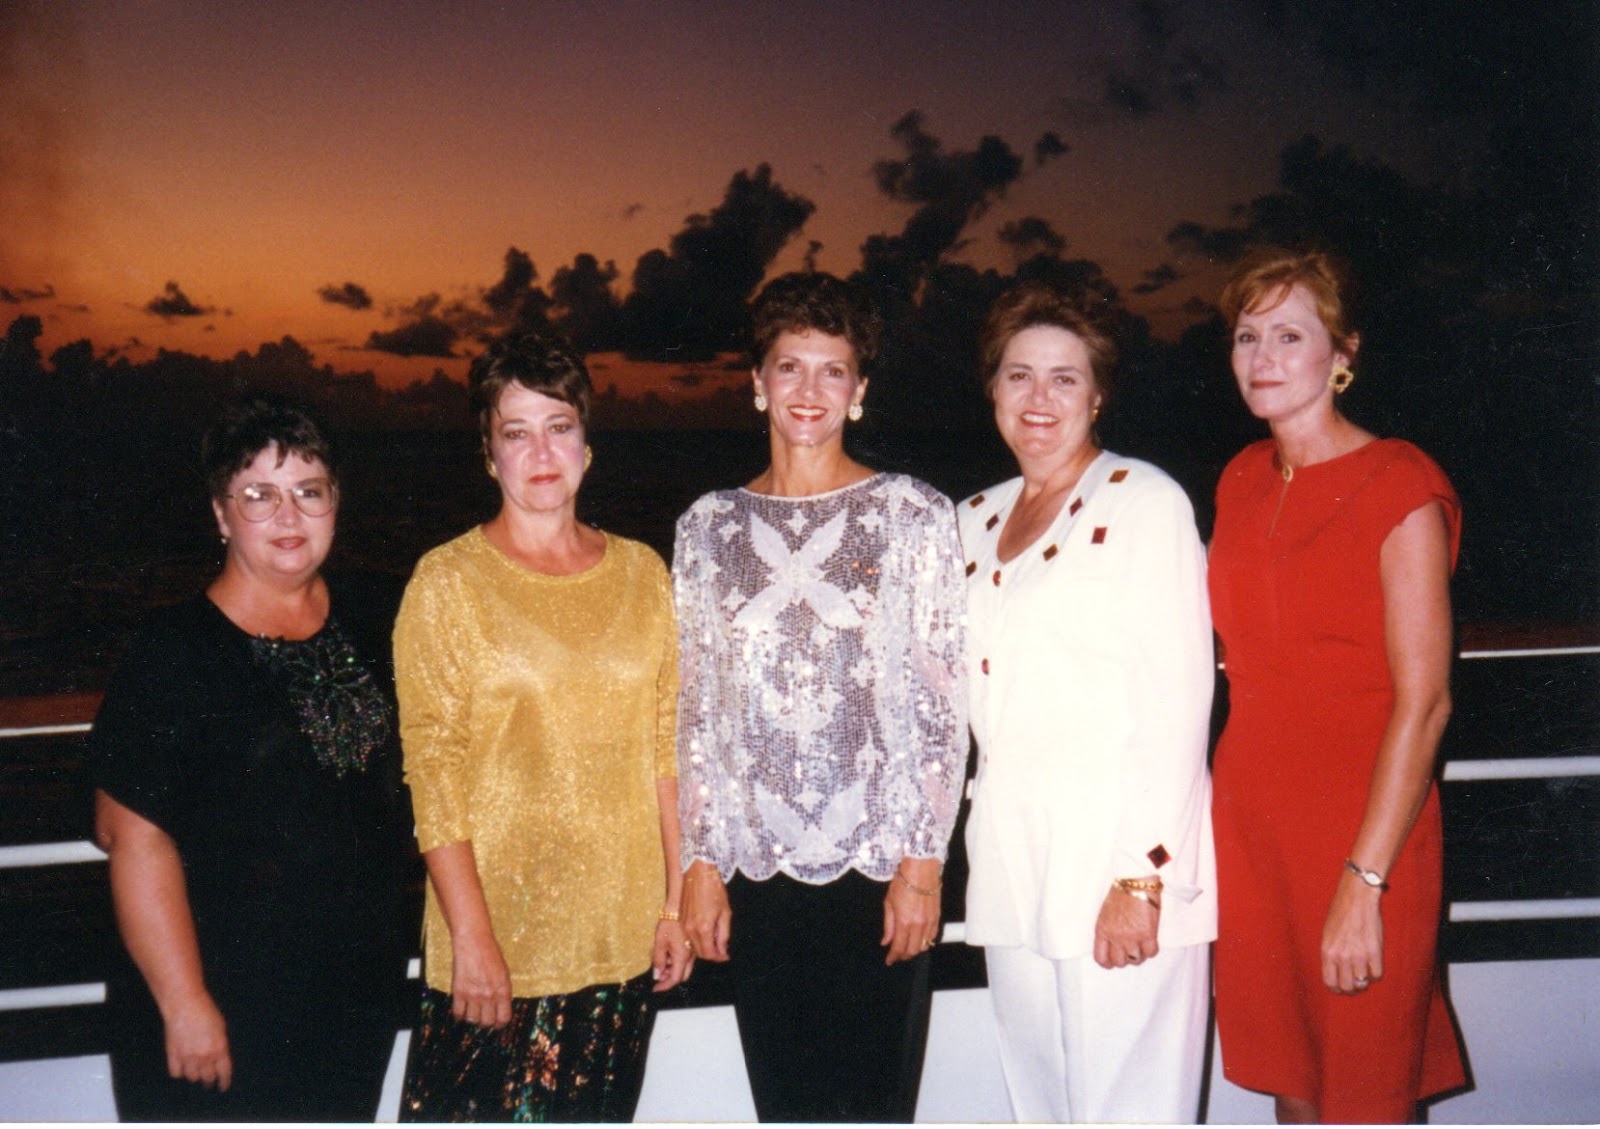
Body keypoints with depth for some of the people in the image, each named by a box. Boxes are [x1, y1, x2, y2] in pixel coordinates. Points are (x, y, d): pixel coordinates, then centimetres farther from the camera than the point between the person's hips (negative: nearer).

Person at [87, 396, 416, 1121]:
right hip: (222, 1010, -5)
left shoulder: (376, 623, 2)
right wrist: (185, 1004, -18)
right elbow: (135, 837, -17)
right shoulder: (173, 654, -14)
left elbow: (414, 770, 16)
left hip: (361, 994, 5)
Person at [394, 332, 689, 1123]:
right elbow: (432, 770, -9)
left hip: (621, 936, 3)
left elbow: (665, 750, 8)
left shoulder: (641, 573, 6)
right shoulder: (448, 582, -4)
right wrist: (472, 936, -14)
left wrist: (673, 904, 4)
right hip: (497, 943, -3)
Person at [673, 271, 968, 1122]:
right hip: (756, 868, 2)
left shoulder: (914, 514, 1)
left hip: (876, 863, -2)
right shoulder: (708, 525, 8)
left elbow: (942, 705, -1)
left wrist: (923, 862, -6)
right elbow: (695, 709, 9)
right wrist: (699, 863, 5)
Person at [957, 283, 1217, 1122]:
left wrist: (1143, 876, -16)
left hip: (1119, 854, -6)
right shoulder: (975, 520, 14)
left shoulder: (1146, 502, -7)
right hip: (1010, 856, 6)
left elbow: (1180, 698, -12)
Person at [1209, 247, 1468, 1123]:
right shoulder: (1241, 483, 10)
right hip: (1248, 816, 6)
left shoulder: (1399, 488, -10)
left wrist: (1365, 881, -19)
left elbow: (1423, 702, -15)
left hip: (1363, 825, -6)